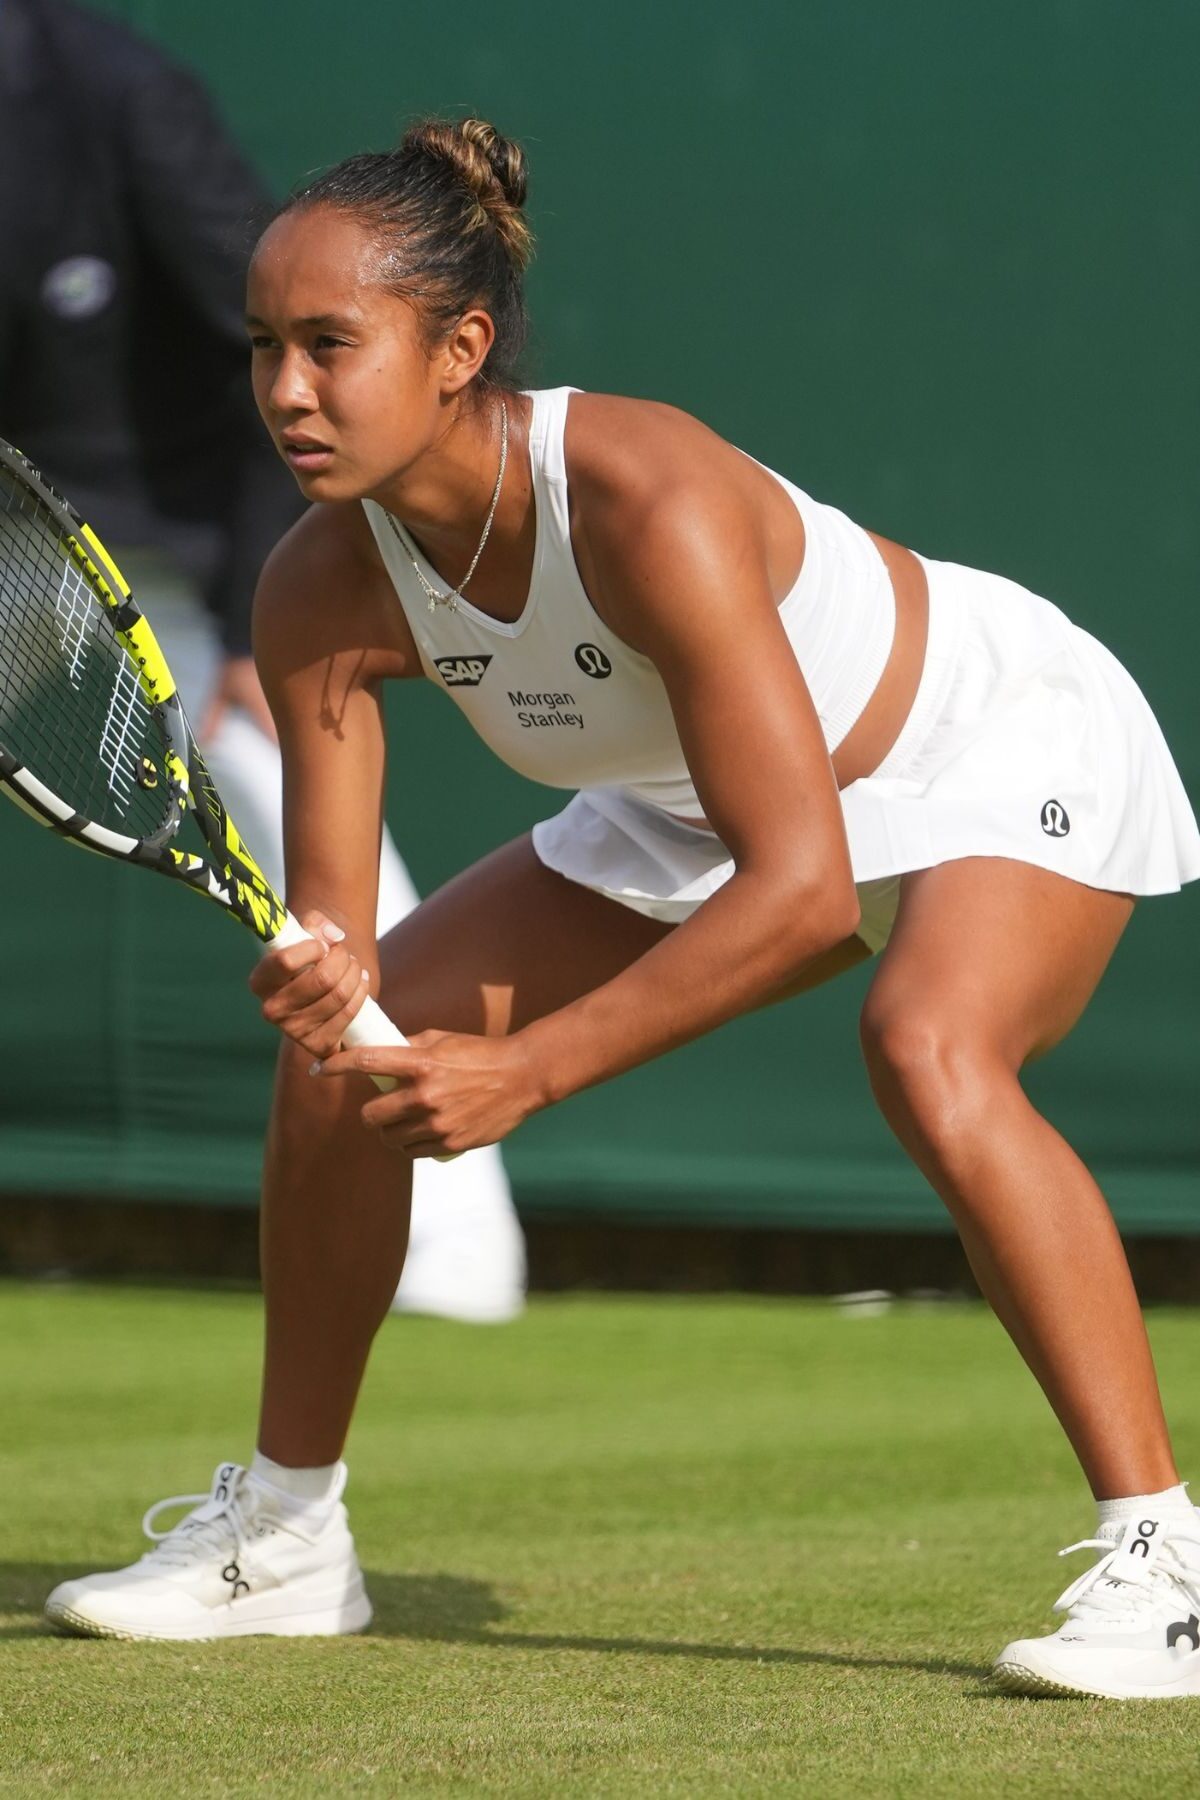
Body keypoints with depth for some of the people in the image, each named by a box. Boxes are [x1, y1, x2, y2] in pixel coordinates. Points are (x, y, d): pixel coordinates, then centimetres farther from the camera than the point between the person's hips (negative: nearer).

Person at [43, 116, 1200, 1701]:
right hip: (704, 812, 7)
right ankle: (283, 1534, 20)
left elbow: (802, 886, -40)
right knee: (339, 1057, 1)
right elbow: (329, 922, -15)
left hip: (1002, 749, -7)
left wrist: (526, 1071, -38)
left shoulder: (647, 503, -39)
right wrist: (319, 982, -40)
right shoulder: (324, 593, -19)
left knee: (928, 1055, -38)